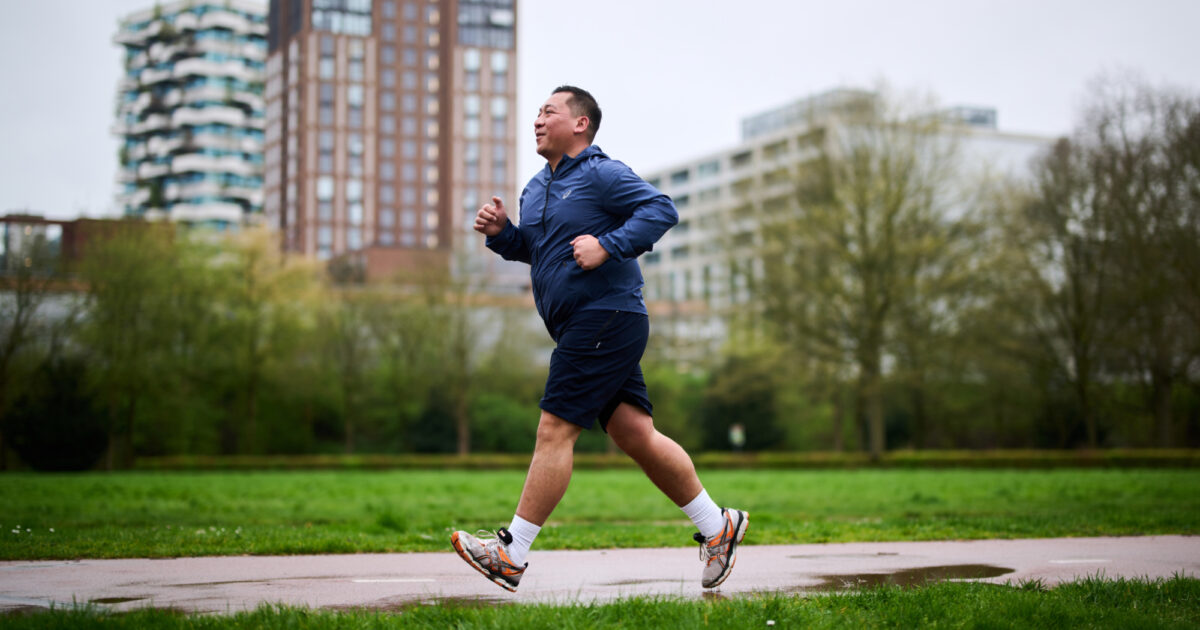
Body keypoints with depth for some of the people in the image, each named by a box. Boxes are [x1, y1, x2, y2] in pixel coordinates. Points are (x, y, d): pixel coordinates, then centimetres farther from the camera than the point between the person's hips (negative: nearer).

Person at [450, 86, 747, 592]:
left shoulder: (601, 174, -8)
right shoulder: (536, 188, 20)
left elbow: (662, 209, -16)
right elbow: (529, 247, 29)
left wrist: (607, 246, -25)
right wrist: (500, 232, 8)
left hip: (605, 318, -9)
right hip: (581, 328, 9)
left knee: (555, 429, -10)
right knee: (634, 434, 8)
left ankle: (511, 554, -7)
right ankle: (717, 526, 17)